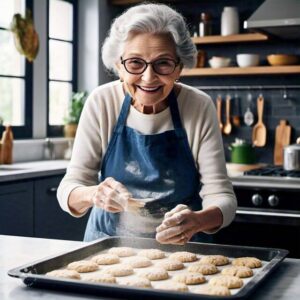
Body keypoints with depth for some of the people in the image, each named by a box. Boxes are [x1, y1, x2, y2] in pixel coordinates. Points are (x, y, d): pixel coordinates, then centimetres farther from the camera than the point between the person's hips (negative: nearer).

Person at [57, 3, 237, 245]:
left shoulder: (200, 108, -14)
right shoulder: (102, 102, -12)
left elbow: (221, 195, -15)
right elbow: (69, 188, -11)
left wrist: (198, 220, -37)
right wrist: (94, 194, -34)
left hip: (181, 246, 0)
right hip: (109, 242, 0)